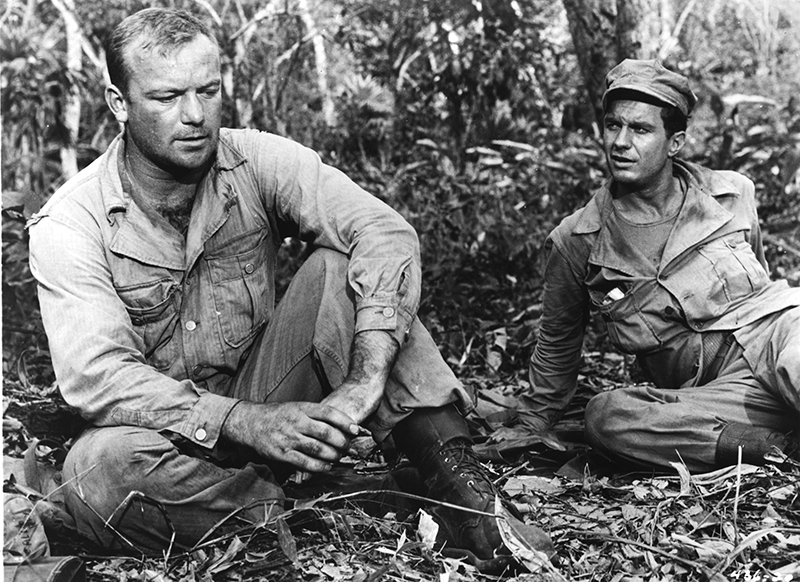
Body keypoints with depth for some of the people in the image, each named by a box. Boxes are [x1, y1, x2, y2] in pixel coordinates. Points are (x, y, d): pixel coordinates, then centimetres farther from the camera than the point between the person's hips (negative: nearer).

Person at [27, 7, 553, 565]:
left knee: (340, 266, -20)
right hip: (168, 438, -2)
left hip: (264, 398, 2)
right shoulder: (69, 224, -13)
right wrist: (248, 424, -37)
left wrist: (368, 377, -37)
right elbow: (95, 374, -25)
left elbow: (386, 232, -22)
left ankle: (454, 474, -24)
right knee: (99, 470, -37)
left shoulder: (257, 161, -8)